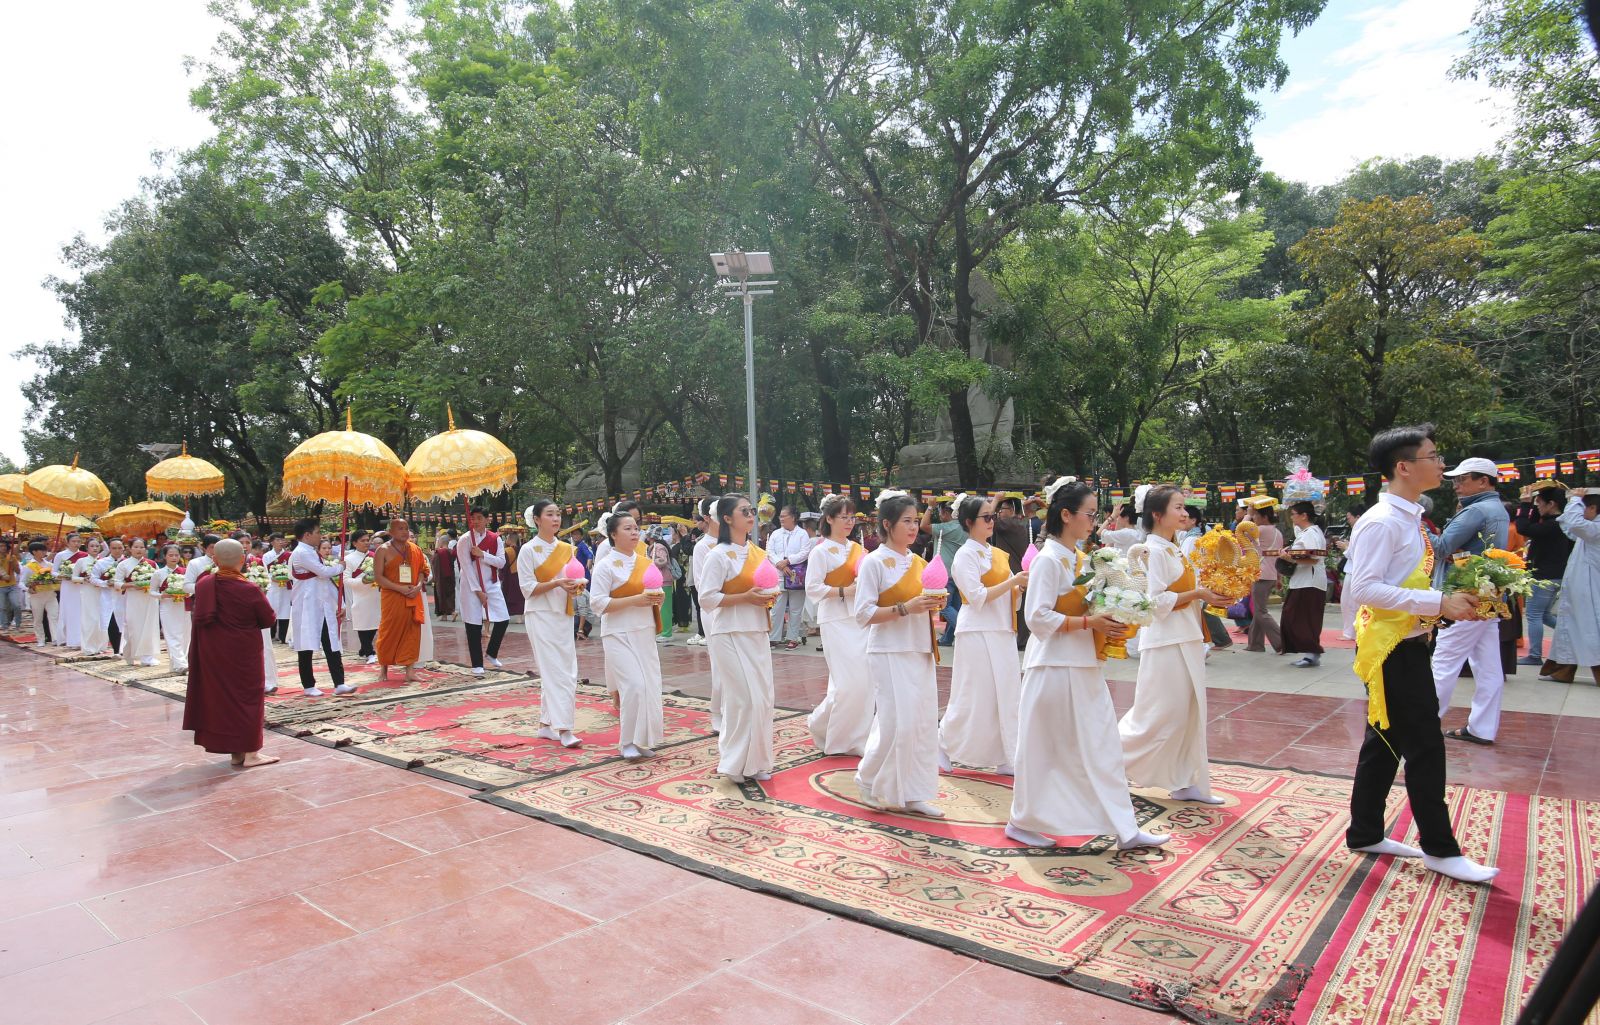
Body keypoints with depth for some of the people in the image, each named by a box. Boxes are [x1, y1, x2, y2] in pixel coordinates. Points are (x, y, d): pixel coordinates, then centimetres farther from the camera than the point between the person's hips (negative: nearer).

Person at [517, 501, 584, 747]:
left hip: (563, 616, 6)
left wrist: (576, 586, -7)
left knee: (562, 673, 7)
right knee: (556, 672, -10)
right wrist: (556, 583, -22)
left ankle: (546, 724, 18)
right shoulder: (528, 550, -6)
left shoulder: (567, 549, 10)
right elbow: (528, 589, -10)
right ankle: (564, 730, -10)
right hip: (541, 616, -6)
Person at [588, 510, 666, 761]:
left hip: (645, 633, 6)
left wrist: (657, 600, -3)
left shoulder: (645, 563, 10)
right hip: (619, 634, -6)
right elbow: (598, 602, -14)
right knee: (634, 685, -14)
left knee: (649, 685, 5)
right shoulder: (605, 565, -7)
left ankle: (644, 739, 19)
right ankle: (629, 742, 2)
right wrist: (635, 600, -20)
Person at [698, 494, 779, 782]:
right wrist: (745, 597, -19)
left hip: (756, 633, 7)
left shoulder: (758, 552, 11)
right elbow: (707, 598, -13)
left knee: (763, 696, 7)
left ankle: (757, 760, 20)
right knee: (743, 698, -8)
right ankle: (736, 762, 7)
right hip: (730, 635, -7)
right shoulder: (719, 555, -9)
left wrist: (768, 597, 2)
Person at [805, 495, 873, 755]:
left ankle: (857, 738, 18)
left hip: (860, 620, 7)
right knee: (848, 683, -10)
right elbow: (812, 589, -12)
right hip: (836, 622, -6)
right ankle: (819, 723, 13)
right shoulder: (821, 551, -5)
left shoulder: (856, 548, 13)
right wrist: (844, 592, -18)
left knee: (865, 682, 5)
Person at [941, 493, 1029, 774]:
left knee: (1006, 696, 6)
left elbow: (1009, 596, 17)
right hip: (978, 633, -7)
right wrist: (1014, 581, -19)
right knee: (973, 698, 0)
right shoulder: (965, 556, -9)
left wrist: (1023, 584, -3)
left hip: (1002, 633, 7)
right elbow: (978, 597, -18)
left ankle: (1007, 758, 13)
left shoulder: (997, 554, 12)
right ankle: (942, 746, 19)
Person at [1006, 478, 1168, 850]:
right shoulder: (1048, 560, -14)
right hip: (1054, 666, -8)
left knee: (1100, 745, 9)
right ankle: (1023, 822, 19)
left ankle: (1125, 830, 14)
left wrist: (1105, 623, 3)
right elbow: (1039, 617, -20)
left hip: (1084, 666, 8)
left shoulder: (1079, 558, 11)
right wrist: (1089, 622, -20)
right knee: (1045, 747, 3)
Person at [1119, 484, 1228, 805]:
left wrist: (1209, 594, 1)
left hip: (1187, 640, 9)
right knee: (1160, 714, -2)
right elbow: (1157, 601, -19)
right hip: (1166, 642, -9)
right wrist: (1198, 593, -18)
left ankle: (1186, 782, 18)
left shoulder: (1174, 550, 13)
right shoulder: (1153, 551, -13)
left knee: (1188, 713, 10)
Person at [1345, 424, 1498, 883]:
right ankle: (1440, 849, 14)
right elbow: (1363, 588, -25)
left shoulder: (1410, 519, 12)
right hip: (1390, 649, -10)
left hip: (1407, 645, 10)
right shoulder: (1382, 522, -18)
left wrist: (1449, 602, 5)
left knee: (1385, 743, 16)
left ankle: (1366, 833, 28)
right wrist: (1438, 603, -24)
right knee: (1424, 746, -1)